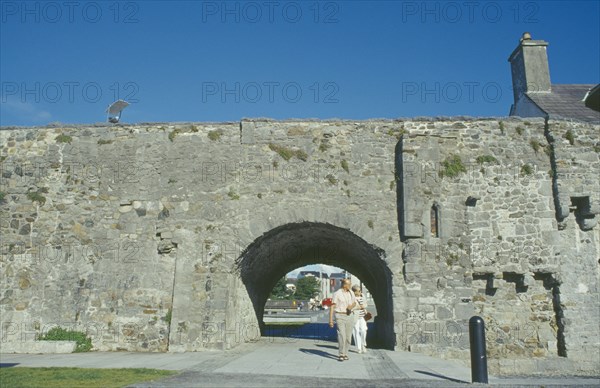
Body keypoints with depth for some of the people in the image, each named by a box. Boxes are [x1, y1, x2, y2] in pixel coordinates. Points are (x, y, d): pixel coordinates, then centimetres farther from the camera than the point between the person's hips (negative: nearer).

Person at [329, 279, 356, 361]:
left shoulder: (351, 293, 8)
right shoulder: (337, 294, -9)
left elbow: (354, 303, 22)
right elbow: (332, 307, -10)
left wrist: (351, 306, -3)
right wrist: (330, 320, -15)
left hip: (349, 316, 5)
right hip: (340, 316, -5)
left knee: (348, 337, 5)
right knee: (341, 336, -13)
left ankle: (345, 353, 18)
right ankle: (341, 355, -4)